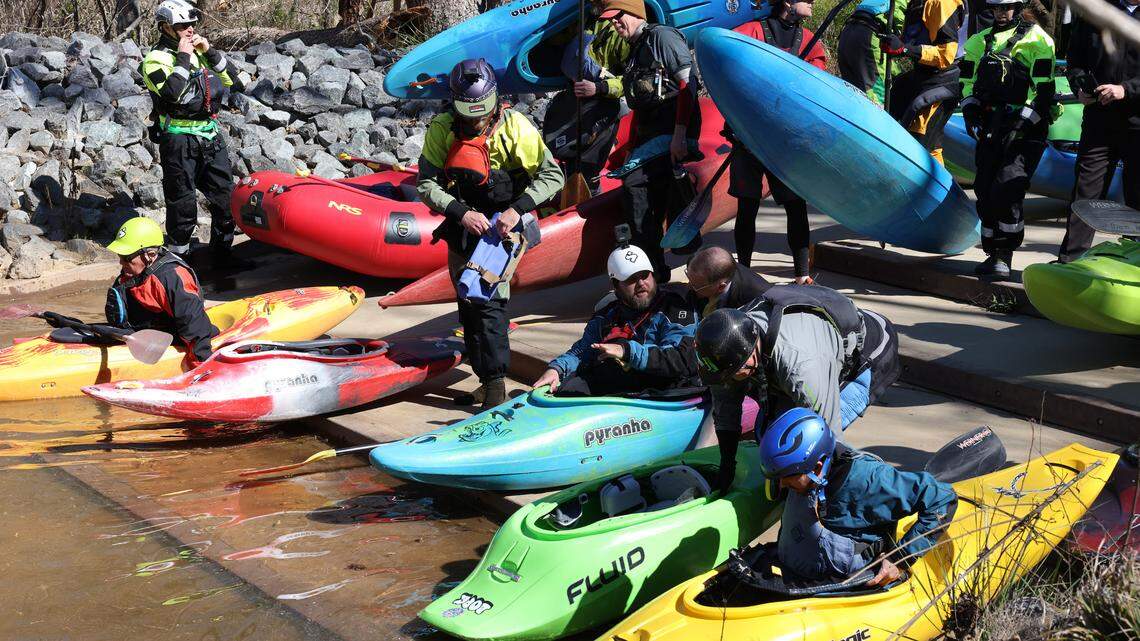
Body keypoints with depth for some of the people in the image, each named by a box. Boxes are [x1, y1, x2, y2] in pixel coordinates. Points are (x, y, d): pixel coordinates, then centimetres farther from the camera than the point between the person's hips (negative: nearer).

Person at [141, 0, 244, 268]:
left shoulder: (200, 52, 13)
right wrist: (183, 57, -18)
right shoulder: (156, 60, -7)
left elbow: (230, 79, 8)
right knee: (182, 202, 2)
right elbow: (173, 92, -24)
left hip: (210, 135, 6)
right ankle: (180, 253, 16)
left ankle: (222, 253, 18)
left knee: (225, 195, 7)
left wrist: (210, 52, -3)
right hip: (179, 141, -6)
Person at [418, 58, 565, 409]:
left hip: (501, 226, -4)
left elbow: (552, 175, -12)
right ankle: (486, 379, 23)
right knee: (469, 307, 10)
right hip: (461, 228, 4)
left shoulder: (514, 126, -14)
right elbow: (425, 183, -9)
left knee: (490, 303, -17)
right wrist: (461, 212, -24)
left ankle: (496, 384, -13)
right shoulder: (441, 129, -8)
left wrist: (517, 209, -24)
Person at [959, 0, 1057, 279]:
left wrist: (1021, 124, -17)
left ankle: (1004, 257, -7)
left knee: (1007, 190, -17)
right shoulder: (980, 41, 17)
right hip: (990, 128, 6)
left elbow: (1043, 89, -8)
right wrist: (970, 111, 3)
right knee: (985, 191, 3)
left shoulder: (1036, 39, -1)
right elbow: (968, 81, 21)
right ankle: (993, 254, 15)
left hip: (1025, 129, -6)